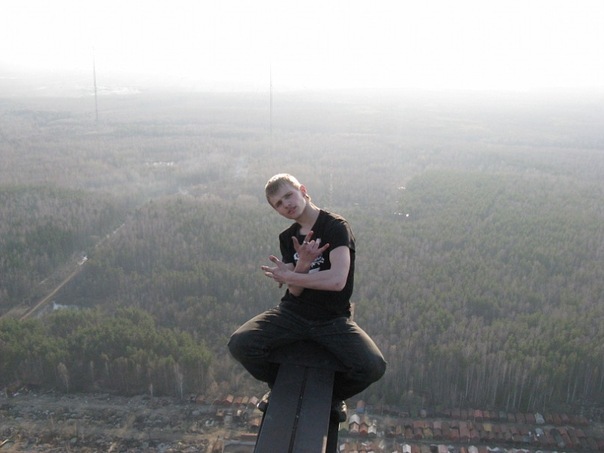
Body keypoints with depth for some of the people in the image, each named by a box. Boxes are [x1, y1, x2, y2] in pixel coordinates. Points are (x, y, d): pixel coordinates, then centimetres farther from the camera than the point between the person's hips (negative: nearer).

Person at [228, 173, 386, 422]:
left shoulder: (336, 227, -10)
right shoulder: (287, 238, 7)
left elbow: (337, 280, -24)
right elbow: (295, 291, -1)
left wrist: (288, 276, -13)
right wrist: (302, 265, -22)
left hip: (333, 318, -3)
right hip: (293, 313, 4)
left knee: (373, 367, -27)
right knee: (239, 344, -20)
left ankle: (333, 393, 10)